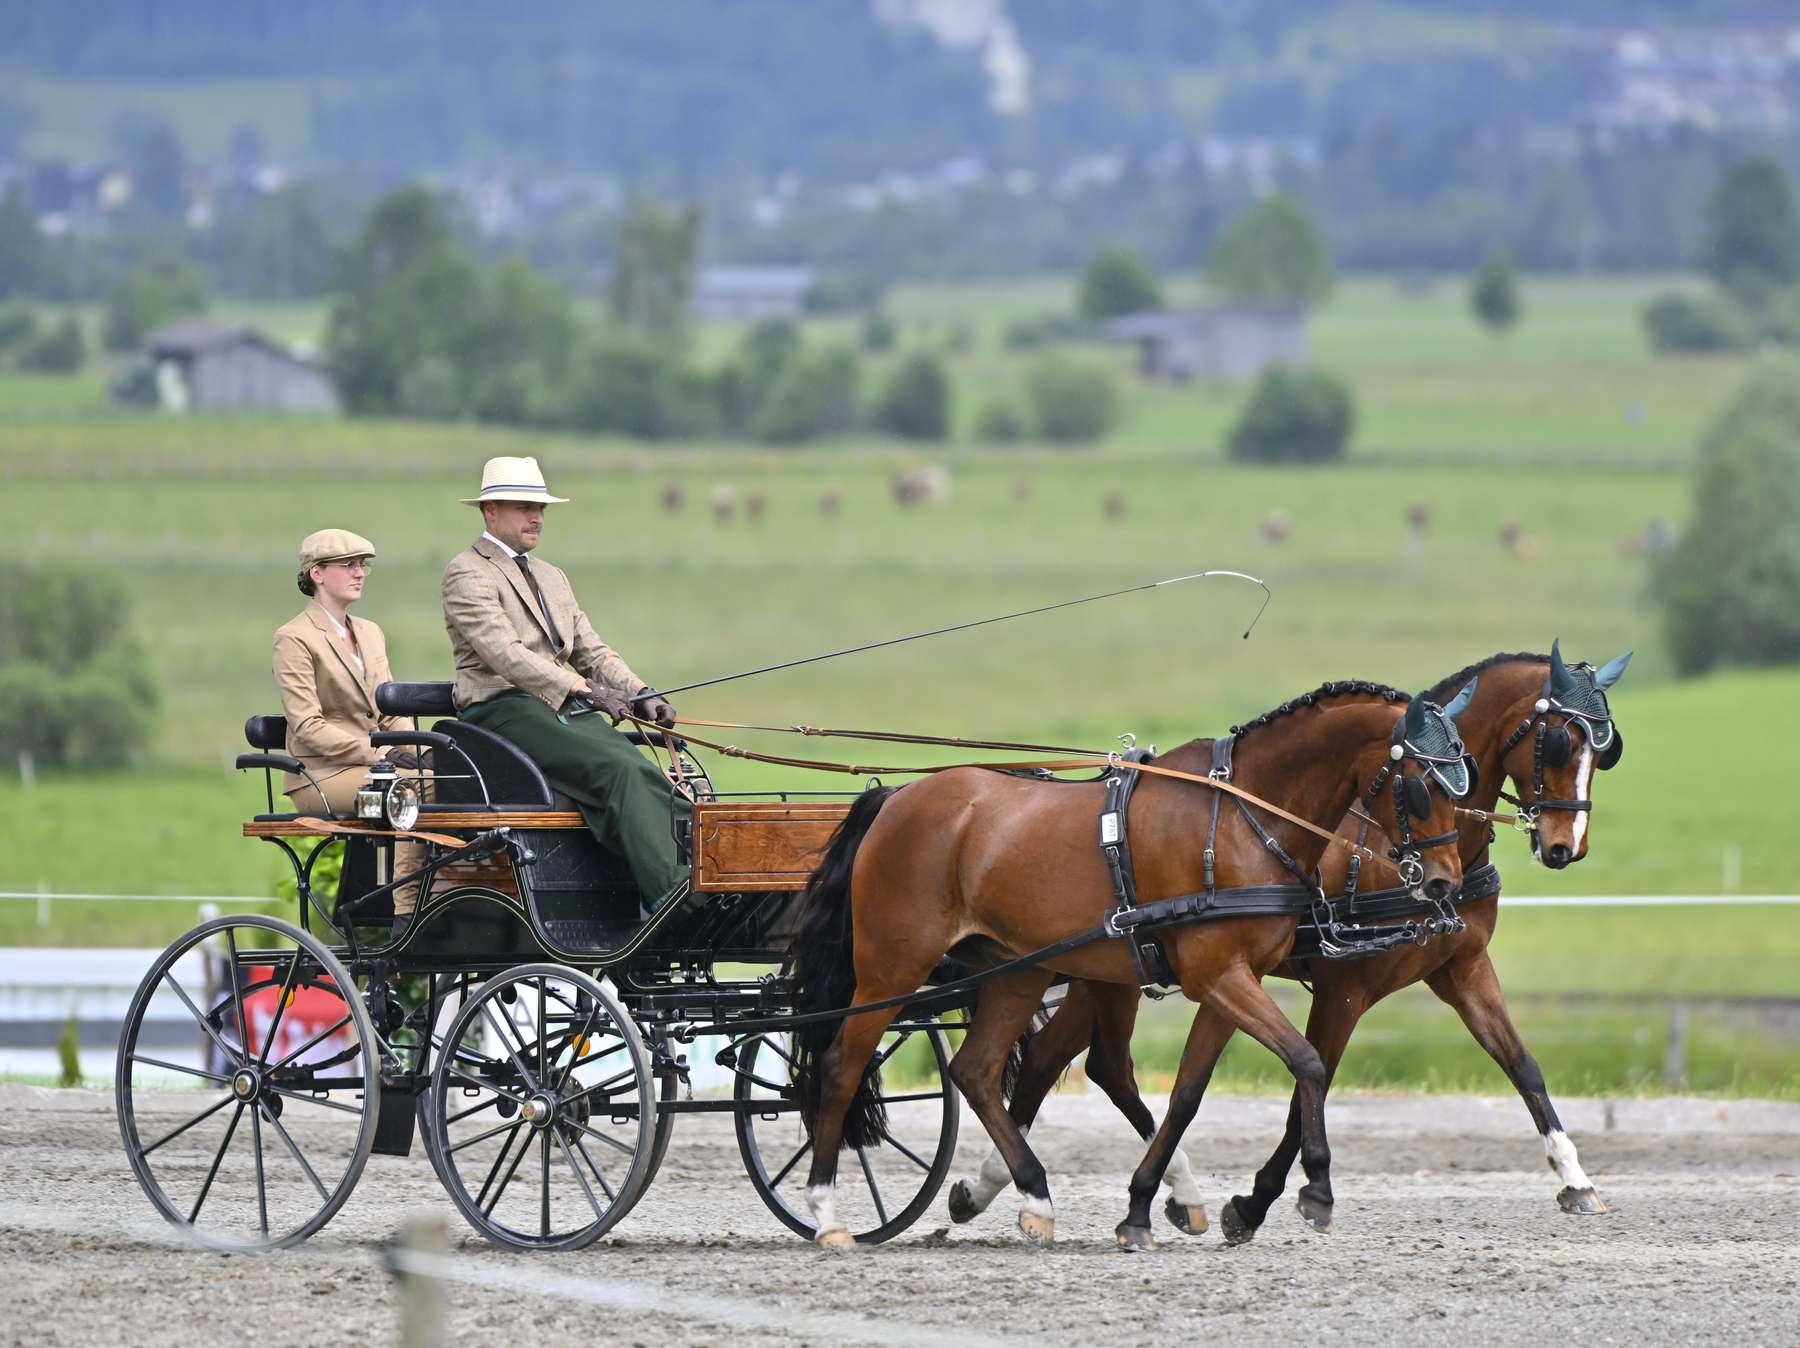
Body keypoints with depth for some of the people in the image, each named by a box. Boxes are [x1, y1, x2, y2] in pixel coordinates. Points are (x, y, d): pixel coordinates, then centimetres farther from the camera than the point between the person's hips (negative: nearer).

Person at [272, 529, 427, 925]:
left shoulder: (370, 633, 21)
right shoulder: (295, 639, -3)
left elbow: (391, 714, 17)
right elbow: (307, 727, -11)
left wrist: (422, 752, -4)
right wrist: (379, 754, -19)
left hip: (368, 766, 7)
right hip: (322, 775, -7)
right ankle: (408, 915, -31)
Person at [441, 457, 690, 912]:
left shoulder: (552, 578, 27)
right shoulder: (467, 575, -2)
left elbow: (591, 650, 22)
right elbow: (505, 653, -15)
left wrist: (640, 694, 3)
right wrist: (581, 688, -25)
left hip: (566, 710, 8)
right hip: (504, 711, -8)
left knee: (645, 774, -21)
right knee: (616, 769, -30)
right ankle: (668, 890, -39)